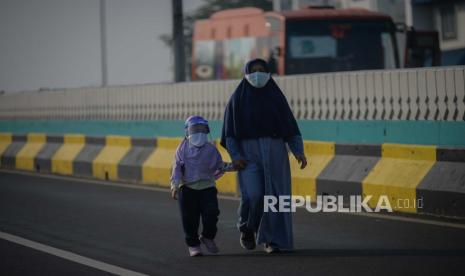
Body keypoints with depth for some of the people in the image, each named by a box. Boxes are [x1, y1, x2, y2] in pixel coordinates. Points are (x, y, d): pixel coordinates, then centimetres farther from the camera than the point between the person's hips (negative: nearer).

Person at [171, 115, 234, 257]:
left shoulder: (211, 149, 7)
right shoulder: (183, 149, 2)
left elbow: (220, 165, 15)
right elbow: (177, 168, -2)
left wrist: (233, 166, 0)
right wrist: (175, 185, -13)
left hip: (207, 187, 1)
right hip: (187, 188, -1)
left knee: (211, 212, -13)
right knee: (190, 217, -3)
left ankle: (208, 236, 14)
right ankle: (193, 244, 13)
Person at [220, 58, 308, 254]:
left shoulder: (277, 97, 7)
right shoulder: (237, 98, 3)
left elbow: (291, 127, 7)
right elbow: (229, 131, 2)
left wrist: (299, 151, -7)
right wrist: (234, 156, -11)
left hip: (274, 151, 2)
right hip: (248, 152, -2)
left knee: (274, 196, -5)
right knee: (253, 195, -16)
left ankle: (271, 240, 5)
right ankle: (247, 228, 11)